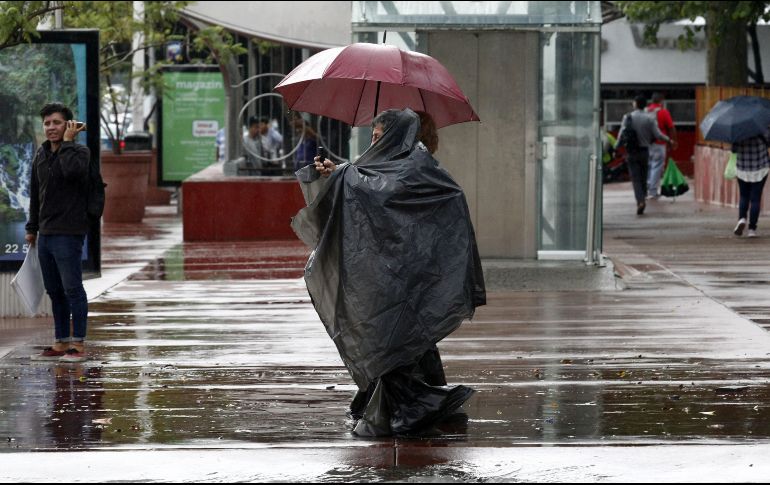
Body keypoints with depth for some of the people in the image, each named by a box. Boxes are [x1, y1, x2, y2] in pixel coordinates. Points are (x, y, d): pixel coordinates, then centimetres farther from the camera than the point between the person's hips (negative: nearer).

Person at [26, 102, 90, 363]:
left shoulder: (79, 151, -6)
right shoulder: (41, 155, 14)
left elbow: (72, 170, -29)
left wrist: (67, 141, -18)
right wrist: (32, 227, 23)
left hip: (69, 233, -7)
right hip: (45, 234, 7)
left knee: (72, 289, -6)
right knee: (54, 292, 10)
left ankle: (78, 344, -3)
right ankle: (61, 343, 15)